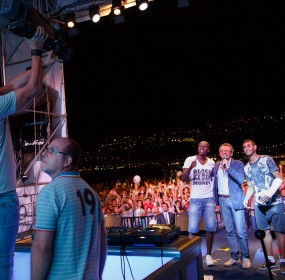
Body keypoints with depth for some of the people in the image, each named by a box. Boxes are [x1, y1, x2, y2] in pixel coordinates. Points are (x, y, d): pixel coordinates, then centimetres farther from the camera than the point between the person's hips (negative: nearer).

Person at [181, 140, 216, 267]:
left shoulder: (212, 162, 8)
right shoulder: (190, 160, -2)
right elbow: (183, 179, -9)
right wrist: (190, 168, -28)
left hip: (209, 199, 3)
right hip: (195, 199, -3)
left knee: (211, 228, 2)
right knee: (192, 229, -5)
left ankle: (208, 255, 14)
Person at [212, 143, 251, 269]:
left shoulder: (238, 164, -2)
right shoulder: (216, 165, 11)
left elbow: (240, 179, -17)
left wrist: (227, 166, -19)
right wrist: (216, 199, 11)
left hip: (236, 200, -4)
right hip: (222, 201, 4)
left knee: (241, 231, -5)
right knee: (229, 231, 10)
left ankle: (245, 257, 9)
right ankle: (234, 257, 19)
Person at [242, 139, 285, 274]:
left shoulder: (266, 159, -3)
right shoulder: (246, 168, 11)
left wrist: (269, 194, -21)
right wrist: (245, 200, 3)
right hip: (259, 204, 5)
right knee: (265, 231, 7)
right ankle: (270, 259, 16)